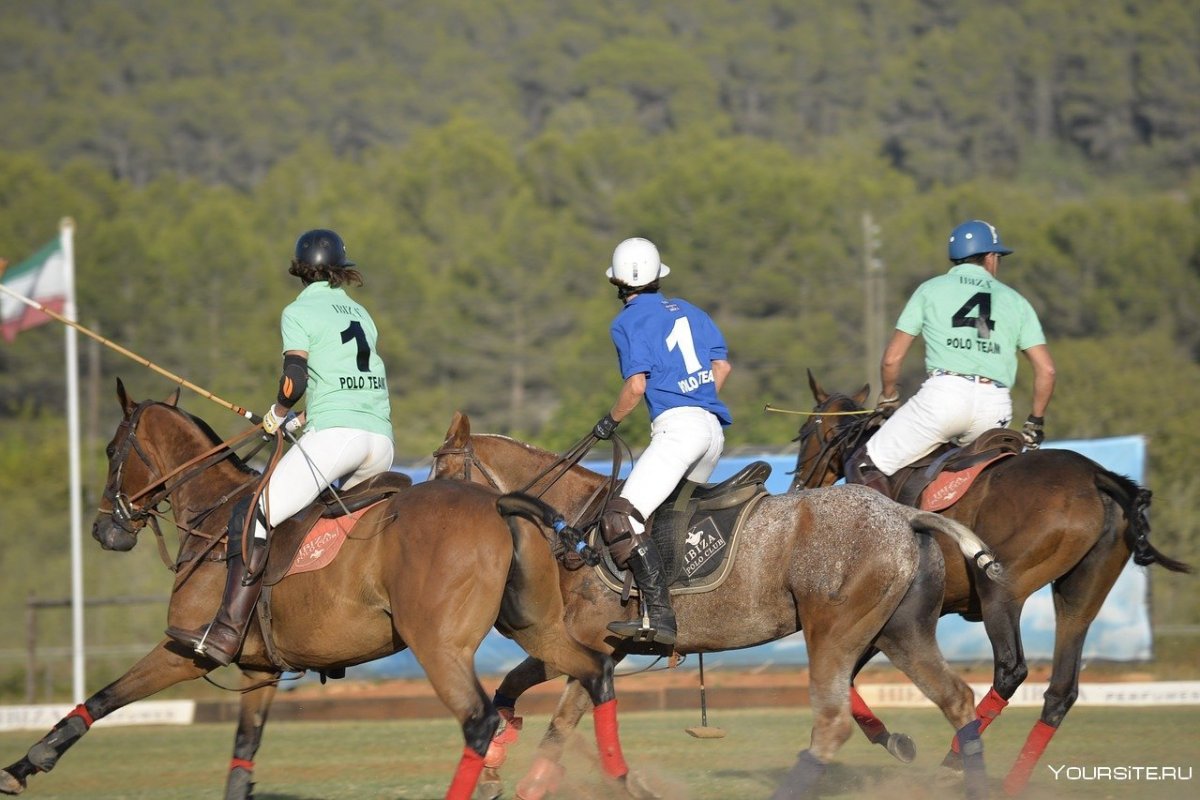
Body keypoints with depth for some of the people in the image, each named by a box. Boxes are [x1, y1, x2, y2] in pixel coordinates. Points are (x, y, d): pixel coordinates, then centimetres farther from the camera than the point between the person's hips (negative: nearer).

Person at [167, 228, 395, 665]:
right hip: (382, 441, 7)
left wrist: (279, 412, 9)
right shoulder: (360, 314, 23)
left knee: (253, 519, -8)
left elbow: (295, 379, -9)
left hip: (335, 436, -7)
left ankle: (225, 635, -20)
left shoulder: (299, 313, 3)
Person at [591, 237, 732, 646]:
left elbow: (637, 385, -9)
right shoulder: (688, 310, 21)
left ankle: (659, 615, -33)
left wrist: (610, 421, 7)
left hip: (677, 426, -9)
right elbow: (722, 366, 19)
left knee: (622, 517, -18)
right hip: (714, 428, 9)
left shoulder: (628, 322, 1)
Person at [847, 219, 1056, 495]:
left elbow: (891, 359, 13)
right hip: (996, 408, 3)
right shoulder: (1014, 300, 21)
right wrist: (1035, 423, 25)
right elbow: (1046, 369, 13)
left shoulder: (930, 289, 16)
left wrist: (888, 400, 31)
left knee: (863, 467, -1)